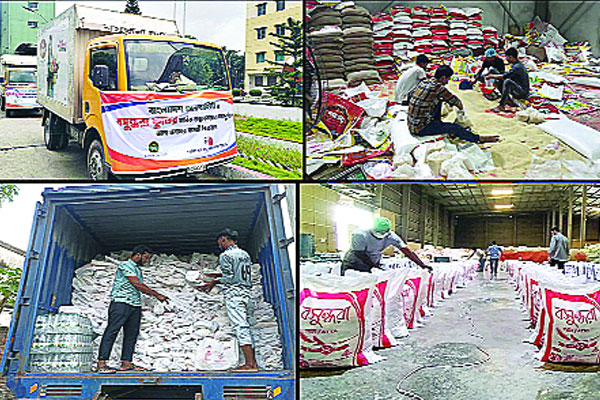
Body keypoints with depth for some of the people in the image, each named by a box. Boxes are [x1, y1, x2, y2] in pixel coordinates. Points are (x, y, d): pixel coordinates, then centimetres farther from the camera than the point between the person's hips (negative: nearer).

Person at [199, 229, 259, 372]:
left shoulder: (225, 255, -6)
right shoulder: (245, 254, 18)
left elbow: (230, 278, -13)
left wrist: (214, 282, -2)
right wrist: (219, 276, 27)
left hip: (233, 293, -8)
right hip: (247, 294, 8)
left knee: (240, 326, -11)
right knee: (245, 326, 10)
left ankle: (249, 364, -15)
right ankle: (253, 363, 7)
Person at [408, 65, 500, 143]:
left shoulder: (424, 82, 6)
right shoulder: (437, 87, -19)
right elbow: (454, 100, -3)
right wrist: (461, 108, 17)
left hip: (412, 124, 9)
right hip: (420, 128, -8)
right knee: (454, 127, -5)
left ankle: (438, 126, 29)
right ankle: (479, 138, 10)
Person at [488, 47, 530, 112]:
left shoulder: (517, 67, -19)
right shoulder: (516, 65, 12)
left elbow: (504, 76, -24)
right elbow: (507, 76, 19)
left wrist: (492, 76, -10)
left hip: (523, 92, -10)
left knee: (507, 81, -32)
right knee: (500, 82, 4)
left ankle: (502, 106, -31)